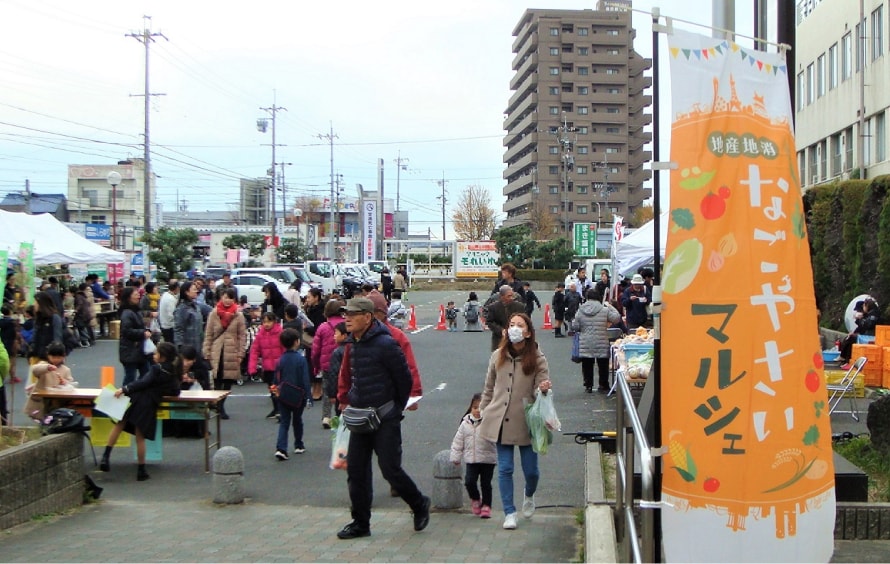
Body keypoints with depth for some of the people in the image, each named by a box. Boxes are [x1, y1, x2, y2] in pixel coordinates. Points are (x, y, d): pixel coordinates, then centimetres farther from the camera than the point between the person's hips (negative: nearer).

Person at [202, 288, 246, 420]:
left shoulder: (238, 316, 4)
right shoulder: (214, 314, 5)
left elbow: (242, 335, 4)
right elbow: (208, 334, 6)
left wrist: (240, 353, -3)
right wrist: (207, 352, 0)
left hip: (232, 353, 0)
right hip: (216, 352, 0)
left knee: (228, 380, 2)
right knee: (217, 380, -3)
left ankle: (220, 405, 16)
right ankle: (219, 406, 4)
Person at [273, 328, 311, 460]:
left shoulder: (281, 360, -2)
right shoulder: (301, 359, -12)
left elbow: (276, 379, 5)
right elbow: (305, 379, -12)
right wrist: (306, 394, -5)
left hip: (283, 395, 2)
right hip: (298, 396, -2)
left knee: (284, 422, 2)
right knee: (297, 421, 16)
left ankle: (280, 448, -13)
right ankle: (298, 446, 28)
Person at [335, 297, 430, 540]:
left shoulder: (385, 344, -17)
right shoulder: (353, 344, 8)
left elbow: (404, 378, -11)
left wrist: (397, 409, -1)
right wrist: (345, 400, 11)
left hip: (385, 419, -8)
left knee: (390, 468, -4)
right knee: (356, 470, 7)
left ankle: (419, 504, 21)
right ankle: (360, 524, 16)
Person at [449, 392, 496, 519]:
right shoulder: (465, 423, 5)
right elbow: (458, 441, 11)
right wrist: (456, 456, 10)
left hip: (488, 460, -3)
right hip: (471, 460, 3)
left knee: (486, 484, 4)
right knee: (469, 481, -4)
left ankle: (486, 506, 17)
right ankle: (475, 499, 22)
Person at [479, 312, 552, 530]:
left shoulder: (537, 359, -5)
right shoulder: (497, 356, 3)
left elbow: (542, 386, -5)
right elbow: (489, 388, 13)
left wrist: (544, 389, -28)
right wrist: (483, 412, 15)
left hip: (526, 422, -2)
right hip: (500, 421, 2)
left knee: (531, 470, 5)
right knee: (505, 469, 3)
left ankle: (529, 496, 38)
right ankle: (509, 512, 15)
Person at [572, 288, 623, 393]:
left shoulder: (581, 310, -3)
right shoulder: (605, 310, -9)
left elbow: (575, 326, 0)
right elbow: (617, 318, 0)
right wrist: (610, 307, 11)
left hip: (585, 345, 1)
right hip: (601, 345, -1)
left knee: (587, 365, 12)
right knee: (603, 365, 11)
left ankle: (588, 386, 16)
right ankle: (603, 386, 17)